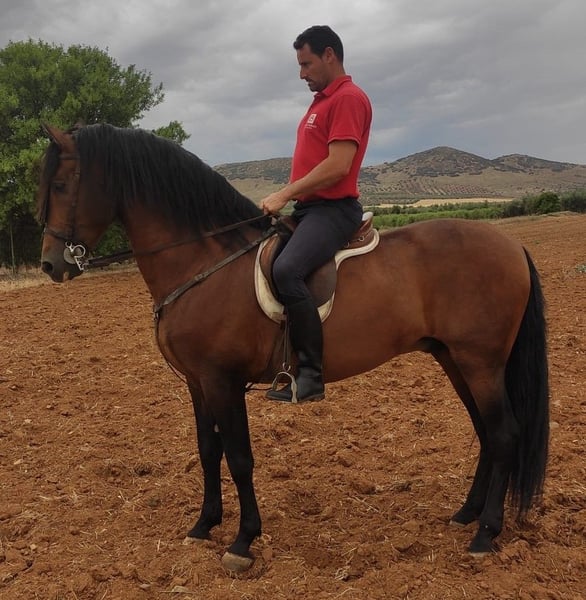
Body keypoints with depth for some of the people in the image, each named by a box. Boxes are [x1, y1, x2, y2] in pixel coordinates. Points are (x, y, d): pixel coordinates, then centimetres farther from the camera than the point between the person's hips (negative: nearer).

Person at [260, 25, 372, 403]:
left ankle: (311, 374, -27)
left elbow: (338, 165, -20)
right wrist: (286, 199, 9)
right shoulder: (322, 102, 21)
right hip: (308, 208, 11)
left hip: (333, 210, -11)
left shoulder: (349, 99, -9)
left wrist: (284, 195, -17)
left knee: (286, 270, -33)